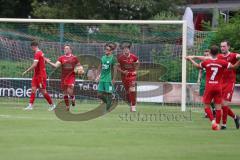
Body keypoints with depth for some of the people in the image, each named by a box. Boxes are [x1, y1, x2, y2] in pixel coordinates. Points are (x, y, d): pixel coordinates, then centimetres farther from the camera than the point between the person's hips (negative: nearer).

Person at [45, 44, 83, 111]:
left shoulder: (74, 58, 3)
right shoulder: (61, 58, 4)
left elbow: (79, 65, 14)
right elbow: (56, 65, -6)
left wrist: (81, 69, -6)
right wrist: (49, 62, -20)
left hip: (71, 76, -2)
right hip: (63, 77, 2)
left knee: (69, 91, -18)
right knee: (65, 92, 5)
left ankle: (73, 98, 17)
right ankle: (67, 107, 18)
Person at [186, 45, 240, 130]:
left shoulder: (206, 62, -3)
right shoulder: (222, 62, -5)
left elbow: (197, 65, 16)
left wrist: (190, 59, 31)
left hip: (209, 87, 0)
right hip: (218, 87, 0)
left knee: (207, 106, 8)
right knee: (218, 107, 6)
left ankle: (213, 121, -10)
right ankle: (217, 124, 4)